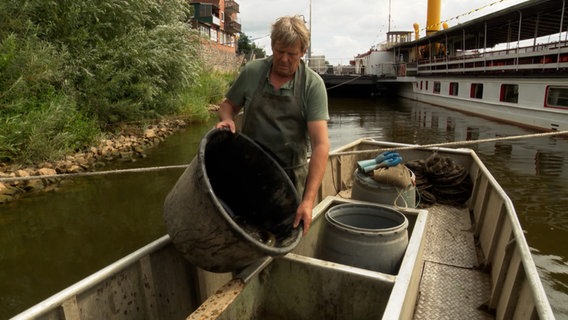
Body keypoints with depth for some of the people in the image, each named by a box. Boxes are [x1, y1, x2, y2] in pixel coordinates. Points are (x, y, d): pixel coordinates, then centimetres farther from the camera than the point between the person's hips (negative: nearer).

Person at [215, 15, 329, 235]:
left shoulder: (313, 85, -11)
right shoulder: (251, 72, -3)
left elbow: (320, 144, -18)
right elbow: (228, 104, 13)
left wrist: (309, 199, -25)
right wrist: (226, 118, -13)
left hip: (291, 176, -1)